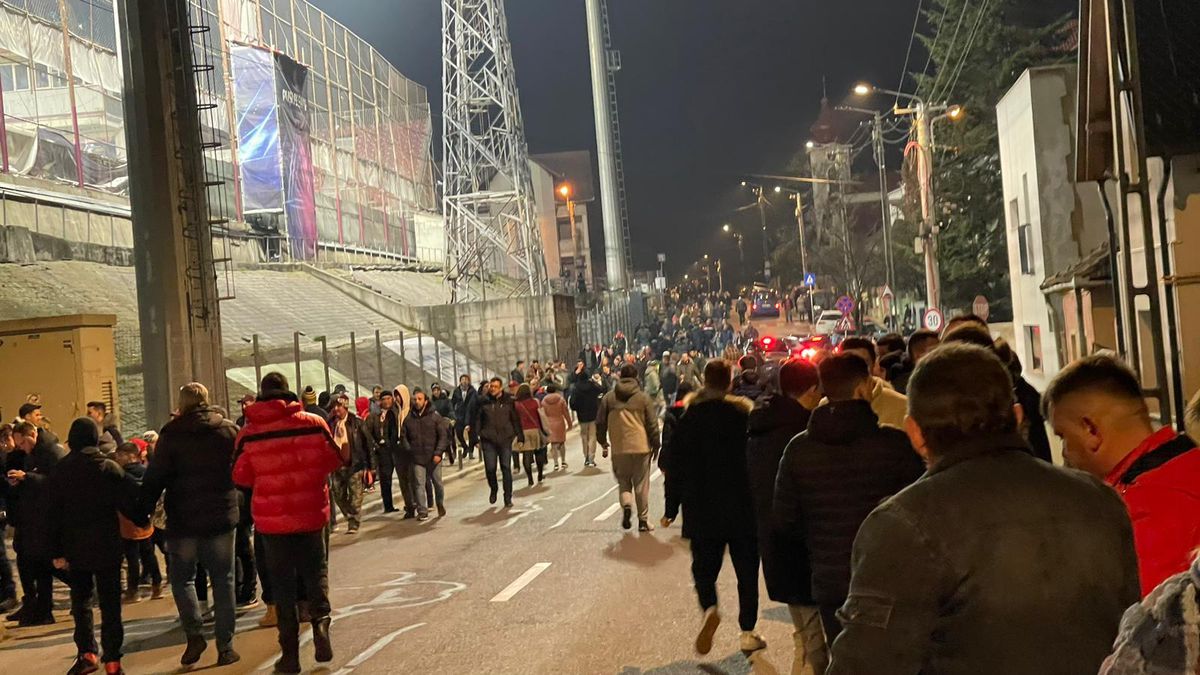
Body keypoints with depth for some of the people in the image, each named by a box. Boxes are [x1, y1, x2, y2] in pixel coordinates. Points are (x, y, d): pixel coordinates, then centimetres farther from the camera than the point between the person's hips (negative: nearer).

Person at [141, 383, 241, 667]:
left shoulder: (171, 435, -6)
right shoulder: (229, 430, 1)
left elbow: (155, 477, -9)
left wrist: (143, 510, -3)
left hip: (183, 519, -2)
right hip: (221, 517, 2)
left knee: (182, 577, 13)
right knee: (222, 580, 8)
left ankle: (194, 633, -4)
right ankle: (225, 645, 7)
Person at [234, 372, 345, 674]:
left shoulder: (248, 433, -8)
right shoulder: (313, 423, -6)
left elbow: (241, 476, 0)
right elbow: (335, 459, 1)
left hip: (272, 516, 0)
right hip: (310, 511, 0)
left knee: (282, 581, 8)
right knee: (315, 570, 16)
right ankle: (321, 621, -8)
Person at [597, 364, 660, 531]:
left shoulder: (608, 398, 3)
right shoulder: (643, 398, -2)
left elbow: (601, 423, 8)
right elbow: (652, 424, 0)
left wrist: (603, 443, 21)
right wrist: (656, 445, 11)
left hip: (619, 448, 1)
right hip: (641, 447, -1)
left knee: (623, 481, 15)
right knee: (641, 485, 7)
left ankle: (626, 505, -12)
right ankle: (643, 520, 10)